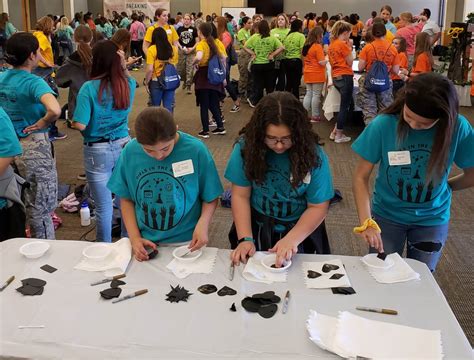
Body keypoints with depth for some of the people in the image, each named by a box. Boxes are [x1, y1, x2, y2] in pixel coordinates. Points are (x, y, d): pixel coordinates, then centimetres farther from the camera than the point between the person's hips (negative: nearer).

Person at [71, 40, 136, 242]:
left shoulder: (89, 88, -16)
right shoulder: (128, 84, -3)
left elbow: (80, 125, -20)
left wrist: (73, 120, 2)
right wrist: (123, 66, 4)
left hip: (98, 151, -4)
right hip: (124, 146, 4)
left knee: (103, 207, 8)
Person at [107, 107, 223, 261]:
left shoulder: (196, 150, -12)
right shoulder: (130, 151, -5)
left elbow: (210, 197, 0)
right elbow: (126, 198, 7)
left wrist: (203, 223, -17)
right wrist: (134, 237, -3)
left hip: (186, 242, -2)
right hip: (144, 244, 2)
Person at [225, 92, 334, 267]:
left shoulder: (313, 154, -13)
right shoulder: (246, 147, -11)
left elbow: (318, 207, -9)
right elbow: (240, 196, -6)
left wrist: (291, 240, -21)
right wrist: (245, 239, -15)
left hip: (300, 230, -1)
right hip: (256, 228, 1)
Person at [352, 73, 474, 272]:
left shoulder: (458, 128, -20)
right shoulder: (383, 124, -22)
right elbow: (361, 177, -16)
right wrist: (367, 223, -25)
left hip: (432, 219, 1)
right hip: (387, 215, -1)